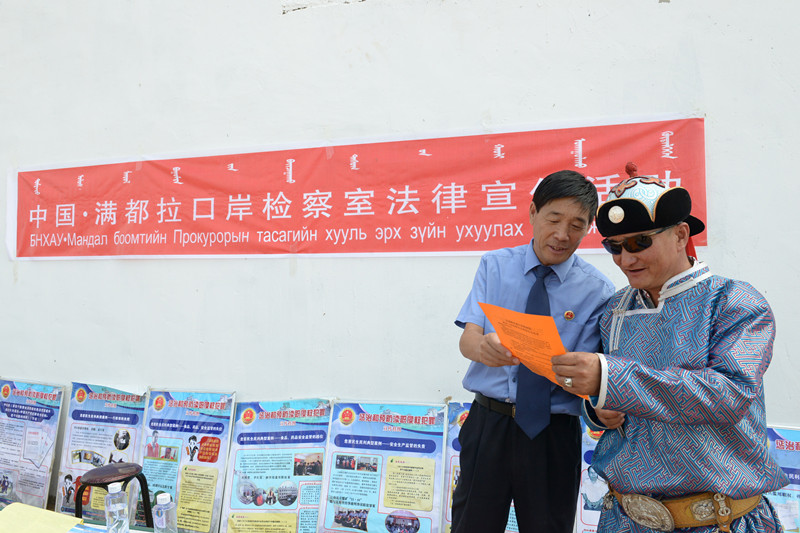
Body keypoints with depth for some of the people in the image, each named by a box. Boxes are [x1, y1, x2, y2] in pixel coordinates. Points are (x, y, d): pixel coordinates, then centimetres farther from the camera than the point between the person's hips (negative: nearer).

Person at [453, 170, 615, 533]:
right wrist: (483, 346, -32)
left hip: (552, 434, -1)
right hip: (487, 423, 1)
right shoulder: (495, 266, 2)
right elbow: (467, 339, -8)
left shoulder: (597, 291, -4)